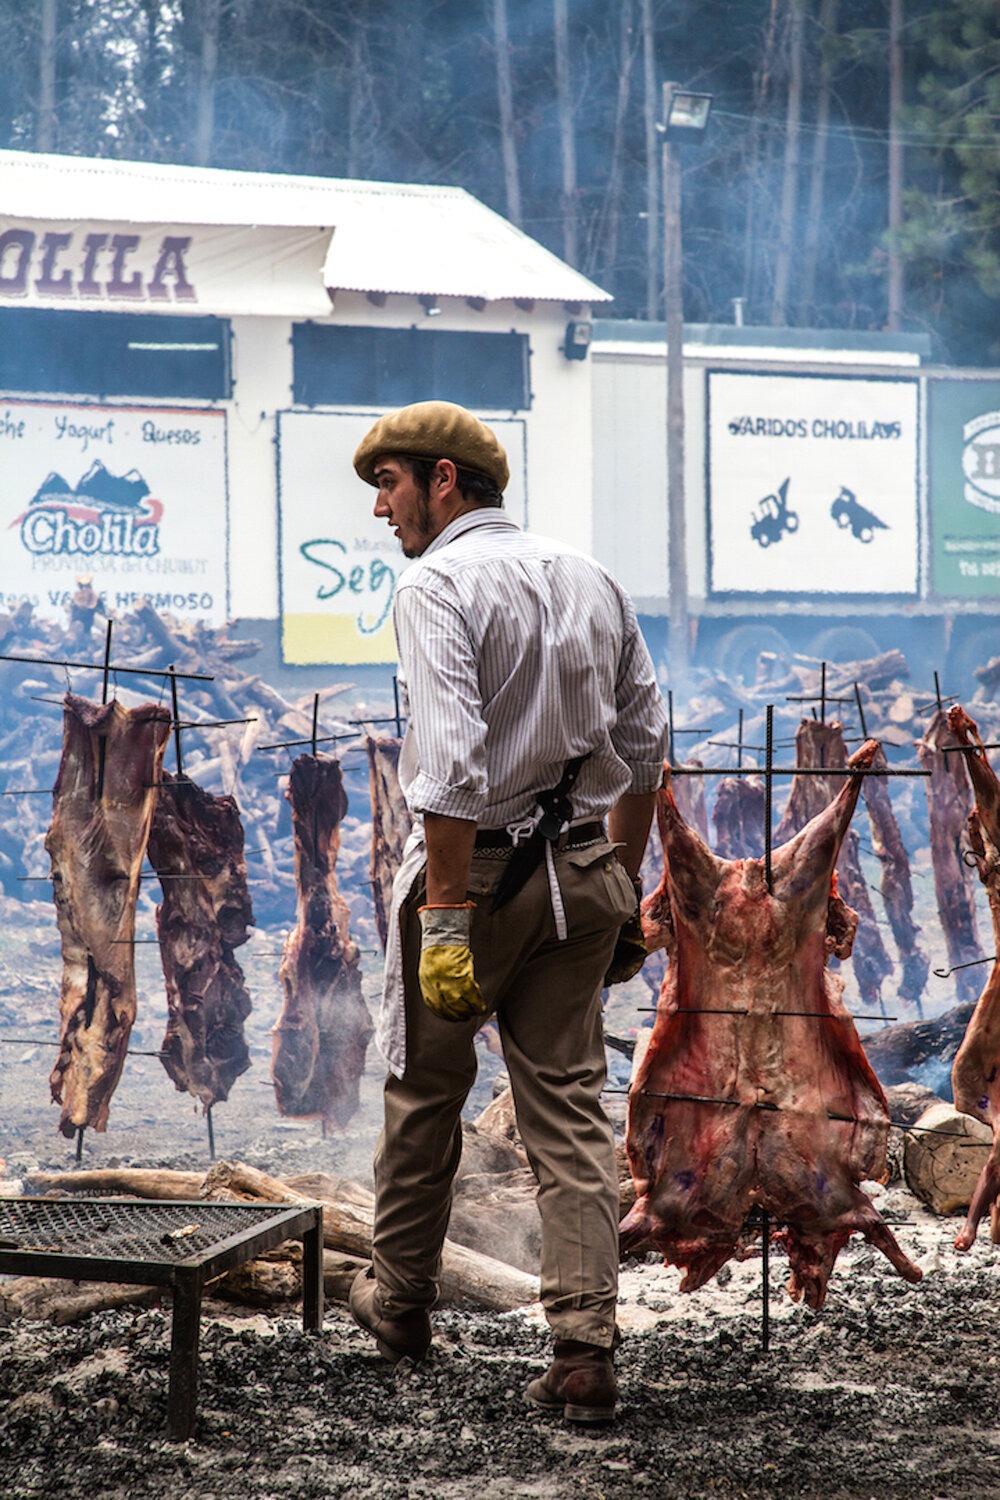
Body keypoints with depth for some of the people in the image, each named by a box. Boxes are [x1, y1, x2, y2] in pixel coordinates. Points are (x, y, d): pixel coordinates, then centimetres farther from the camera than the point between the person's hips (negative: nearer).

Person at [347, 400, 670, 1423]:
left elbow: (452, 768, -23)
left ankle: (400, 1301, 32)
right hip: (581, 875, 6)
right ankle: (585, 1350, -3)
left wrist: (447, 920, -23)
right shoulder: (591, 581, 10)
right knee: (569, 1108, 5)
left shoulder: (438, 584, -13)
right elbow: (643, 750, 13)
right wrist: (621, 887, 20)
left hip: (476, 868, -6)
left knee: (423, 1092, 14)